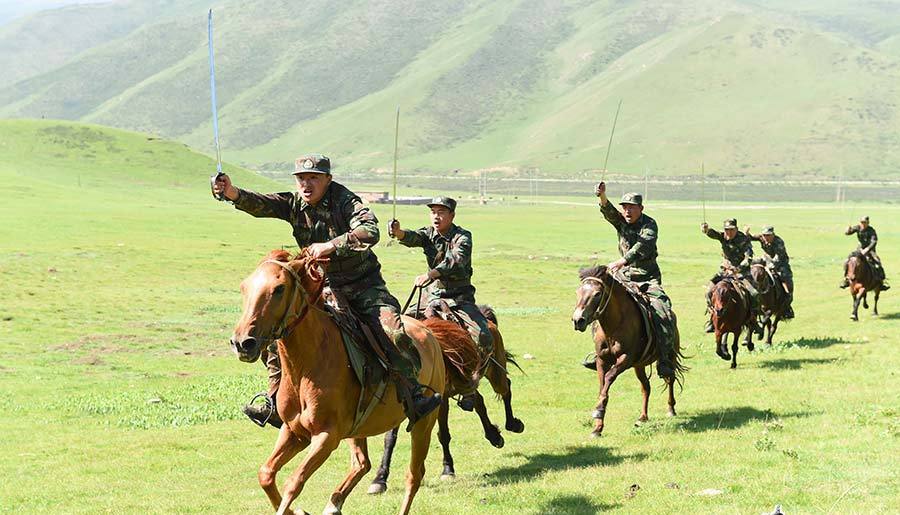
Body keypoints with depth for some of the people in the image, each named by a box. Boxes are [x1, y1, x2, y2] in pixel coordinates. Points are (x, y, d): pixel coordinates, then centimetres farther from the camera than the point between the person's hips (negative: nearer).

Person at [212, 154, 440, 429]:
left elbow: (370, 232, -33)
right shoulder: (294, 203, -1)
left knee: (392, 332, -26)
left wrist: (330, 246, -40)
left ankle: (413, 397, -13)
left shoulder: (345, 201, -16)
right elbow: (260, 204, -18)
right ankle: (275, 402, 8)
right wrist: (233, 193, -38)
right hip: (323, 287, 5)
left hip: (364, 285, -5)